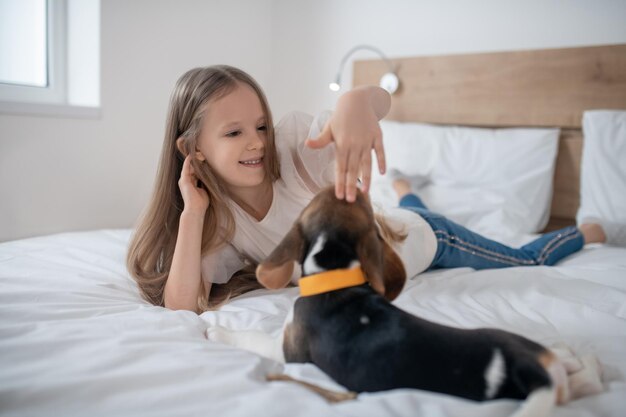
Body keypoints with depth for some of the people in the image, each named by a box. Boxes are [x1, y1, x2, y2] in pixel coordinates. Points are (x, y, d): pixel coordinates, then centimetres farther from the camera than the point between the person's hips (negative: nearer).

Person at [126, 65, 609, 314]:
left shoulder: (294, 149, -33)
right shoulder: (217, 223, -22)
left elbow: (381, 97, -47)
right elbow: (181, 306, -34)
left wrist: (357, 100, -70)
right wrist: (192, 211, -38)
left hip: (418, 240, -4)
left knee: (527, 262, 18)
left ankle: (584, 232, 46)